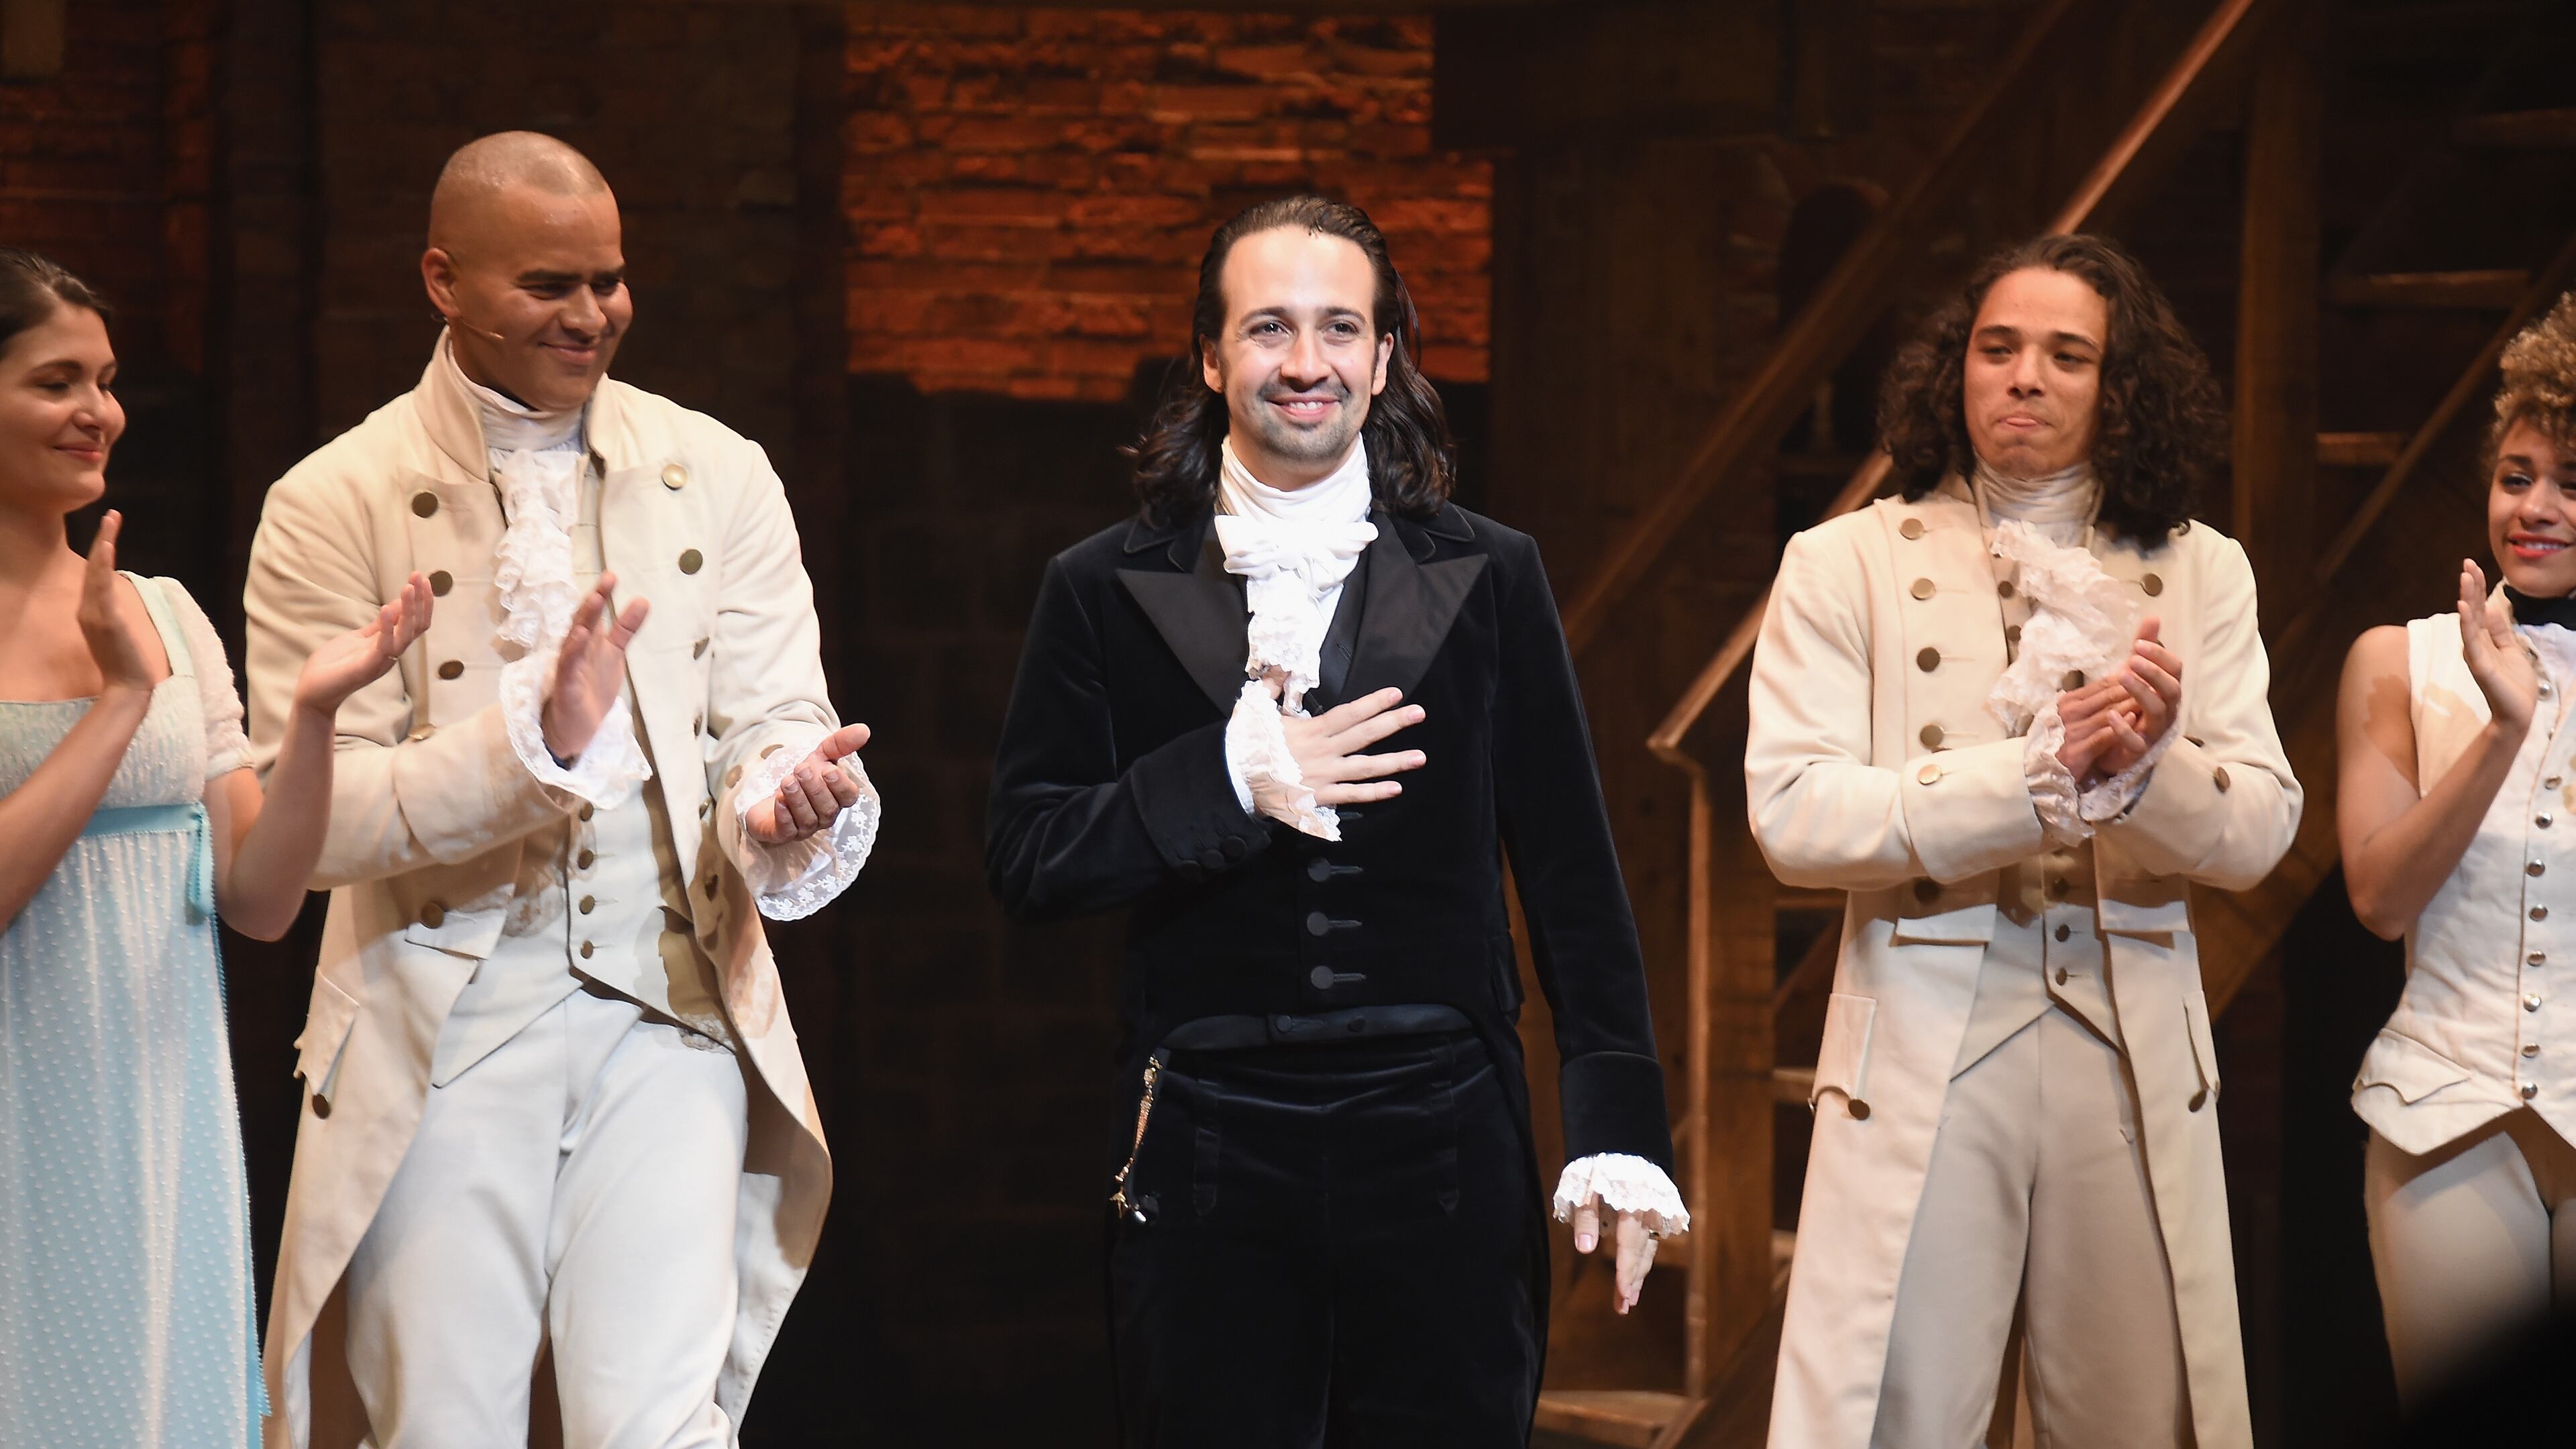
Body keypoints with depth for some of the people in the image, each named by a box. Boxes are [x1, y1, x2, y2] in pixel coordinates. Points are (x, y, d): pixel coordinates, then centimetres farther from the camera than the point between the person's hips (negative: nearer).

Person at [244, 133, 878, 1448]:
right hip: (441, 1031, -1)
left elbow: (774, 722, 5)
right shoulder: (335, 506, -1)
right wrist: (534, 741, -23)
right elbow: (303, 820, -9)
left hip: (671, 1009, 1)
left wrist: (786, 801, -21)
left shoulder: (718, 476, 8)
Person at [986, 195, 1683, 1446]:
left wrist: (1619, 1124, 0)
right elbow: (1025, 861, 0)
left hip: (1441, 1147, 0)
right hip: (1208, 1148, 0)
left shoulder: (1489, 577, 7)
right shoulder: (1107, 590, 6)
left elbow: (1571, 872, 6)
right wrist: (1228, 779, -14)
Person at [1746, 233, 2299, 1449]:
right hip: (1921, 1058, -2)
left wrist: (2145, 767, -21)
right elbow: (1791, 815, -9)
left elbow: (2258, 834, 2)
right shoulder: (1848, 565, 3)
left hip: (2138, 1063, 2)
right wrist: (2039, 774, -19)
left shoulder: (2199, 575, 10)